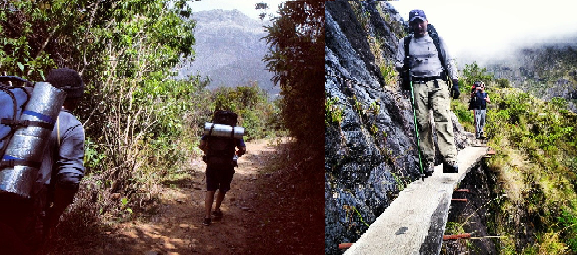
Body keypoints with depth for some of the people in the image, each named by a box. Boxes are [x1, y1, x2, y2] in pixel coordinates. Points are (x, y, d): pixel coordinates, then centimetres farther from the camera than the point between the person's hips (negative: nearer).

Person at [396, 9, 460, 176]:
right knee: (422, 123, -5)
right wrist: (405, 65, -12)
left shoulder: (437, 40, 14)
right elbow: (398, 65, 12)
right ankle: (428, 162, -2)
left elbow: (449, 61, 15)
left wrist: (455, 82, 7)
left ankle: (450, 160, -23)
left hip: (438, 83, -1)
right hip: (418, 85, 1)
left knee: (443, 118, -16)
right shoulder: (404, 42, 15)